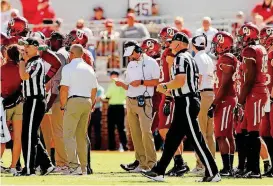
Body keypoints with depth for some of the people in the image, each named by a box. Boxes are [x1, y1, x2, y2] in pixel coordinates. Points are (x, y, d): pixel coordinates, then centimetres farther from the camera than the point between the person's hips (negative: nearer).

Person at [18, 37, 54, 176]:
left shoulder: (37, 63, -12)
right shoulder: (29, 62, 18)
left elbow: (24, 76, -24)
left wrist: (23, 60, -12)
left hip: (35, 101, -10)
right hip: (29, 101, 10)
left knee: (28, 135, -10)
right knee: (32, 136, 12)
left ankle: (29, 168, -9)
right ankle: (46, 164, 13)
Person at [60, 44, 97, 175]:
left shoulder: (68, 68, -6)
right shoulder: (89, 69, 15)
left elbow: (64, 89, -12)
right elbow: (94, 90, 16)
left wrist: (63, 106, -5)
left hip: (73, 101, -7)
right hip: (87, 101, 7)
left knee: (69, 135, -8)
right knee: (82, 135, 14)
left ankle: (74, 166, -21)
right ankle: (83, 167, 14)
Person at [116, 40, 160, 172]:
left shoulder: (150, 63, -4)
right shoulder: (130, 65, 17)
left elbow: (156, 82, -10)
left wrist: (141, 82, -16)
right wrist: (122, 84, -1)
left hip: (144, 101, -7)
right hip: (130, 101, 7)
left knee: (146, 132, -13)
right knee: (135, 133, 5)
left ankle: (151, 164, -13)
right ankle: (142, 163, 9)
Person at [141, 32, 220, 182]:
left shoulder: (181, 58, -13)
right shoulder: (189, 58, 18)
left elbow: (180, 80, -25)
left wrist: (165, 86, -9)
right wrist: (170, 90, 17)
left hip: (186, 102, -11)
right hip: (184, 103, 11)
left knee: (196, 139, -7)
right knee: (172, 138, 12)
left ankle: (213, 173, -5)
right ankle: (158, 171, 16)